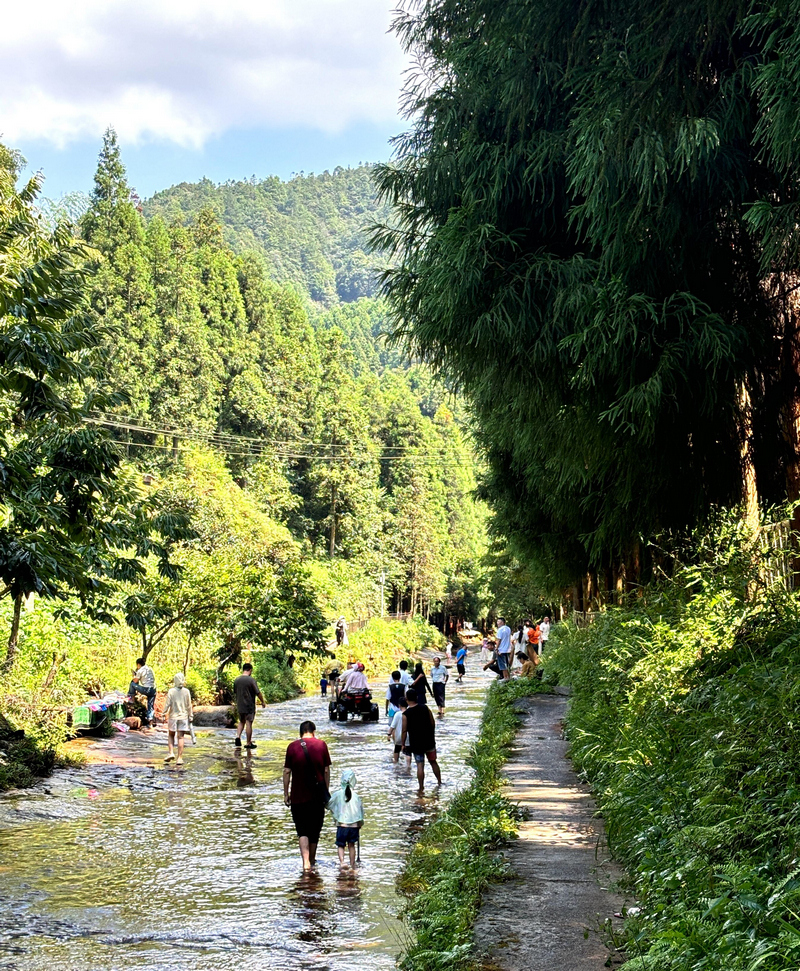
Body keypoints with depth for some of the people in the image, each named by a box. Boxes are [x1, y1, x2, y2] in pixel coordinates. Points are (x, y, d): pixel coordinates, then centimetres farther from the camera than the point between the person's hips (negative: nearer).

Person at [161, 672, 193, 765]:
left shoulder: (171, 691, -7)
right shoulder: (186, 692, -3)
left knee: (171, 735, 17)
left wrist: (164, 715, 1)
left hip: (173, 716, -1)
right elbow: (189, 706, 2)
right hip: (183, 717, 1)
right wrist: (190, 716, 11)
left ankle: (171, 753, 1)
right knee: (181, 737, 3)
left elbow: (167, 704, -7)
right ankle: (179, 758, 2)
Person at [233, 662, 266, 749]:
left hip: (240, 705, 5)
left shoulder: (237, 680, 3)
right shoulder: (251, 680, -15)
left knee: (241, 722, 20)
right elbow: (258, 693, -12)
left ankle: (238, 736, 0)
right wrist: (263, 702, 1)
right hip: (249, 706, -5)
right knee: (249, 723, 1)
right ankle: (249, 743, 6)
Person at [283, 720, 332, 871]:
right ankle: (312, 860, 27)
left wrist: (286, 794, 6)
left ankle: (306, 861, -15)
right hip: (317, 795, 1)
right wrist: (326, 791, 10)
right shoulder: (321, 745, -1)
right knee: (315, 828, 15)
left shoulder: (292, 746, -2)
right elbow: (326, 770, 1)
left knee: (302, 830, 2)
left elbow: (287, 771, -1)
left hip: (298, 796, -1)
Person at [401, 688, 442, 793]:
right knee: (433, 762, 18)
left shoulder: (405, 714, -14)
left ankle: (421, 789, 2)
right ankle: (440, 782, 28)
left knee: (420, 765, 1)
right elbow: (433, 724, 3)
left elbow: (404, 731, -13)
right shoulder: (425, 708, -4)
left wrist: (403, 744, -1)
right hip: (429, 741, 3)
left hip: (416, 743, -3)